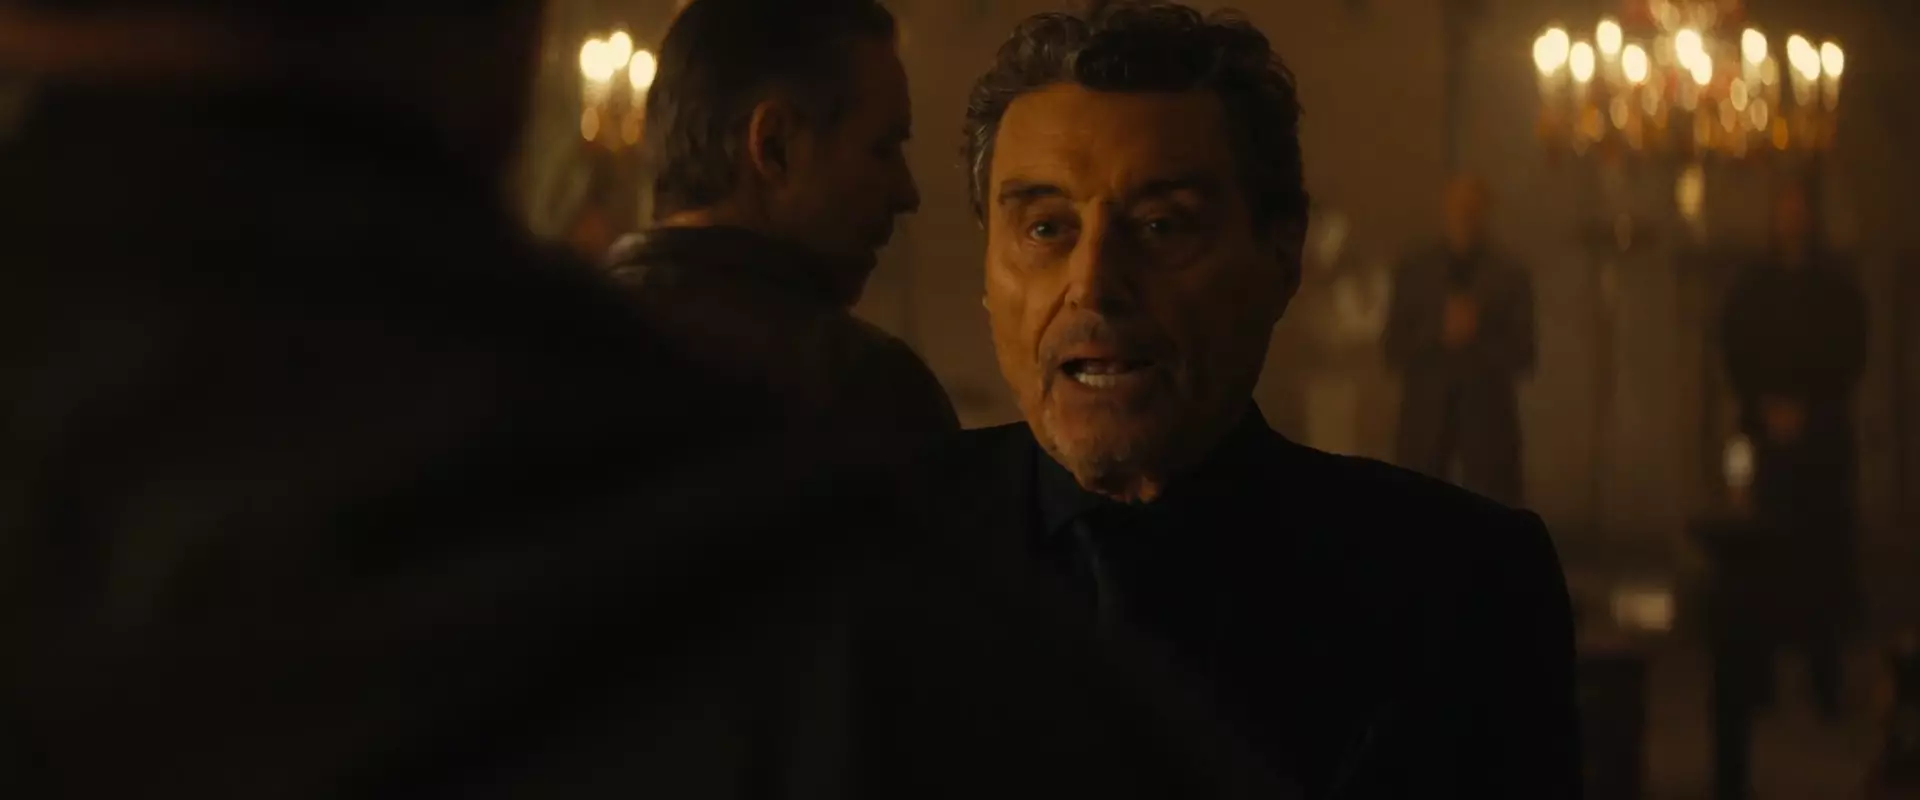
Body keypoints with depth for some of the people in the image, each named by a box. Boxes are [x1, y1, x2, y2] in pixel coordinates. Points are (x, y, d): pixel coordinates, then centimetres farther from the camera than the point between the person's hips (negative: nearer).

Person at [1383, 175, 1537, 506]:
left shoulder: (1510, 275, 2)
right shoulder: (1414, 271, 6)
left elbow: (1521, 356, 0)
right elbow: (1394, 348, 2)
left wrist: (1478, 338, -17)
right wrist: (1440, 334, -14)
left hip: (1487, 415, -1)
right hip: (1426, 412, 1)